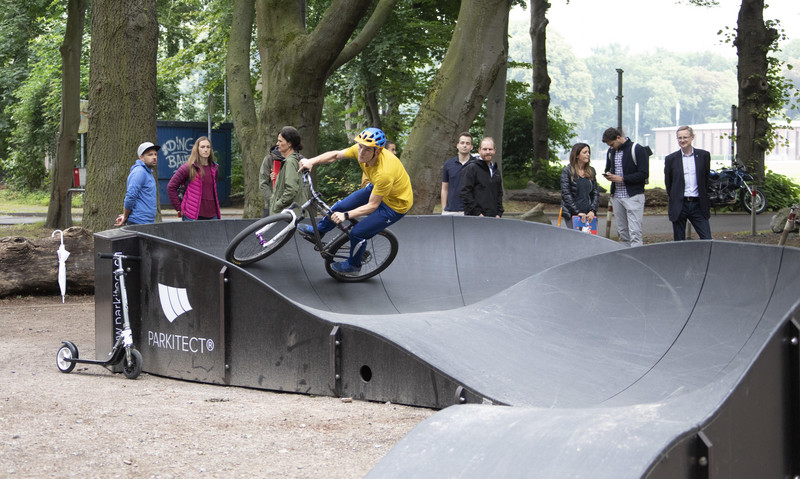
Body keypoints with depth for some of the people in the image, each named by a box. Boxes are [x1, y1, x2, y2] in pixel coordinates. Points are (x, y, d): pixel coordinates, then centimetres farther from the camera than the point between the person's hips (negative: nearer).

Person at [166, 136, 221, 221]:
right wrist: (179, 209, -2)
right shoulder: (188, 168, -3)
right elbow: (171, 187, 0)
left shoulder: (214, 168, 13)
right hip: (192, 216, -5)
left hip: (212, 215, 5)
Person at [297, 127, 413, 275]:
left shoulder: (384, 172, -41)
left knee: (357, 233, -7)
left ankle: (353, 265, 22)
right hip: (375, 188, 7)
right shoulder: (361, 149, -22)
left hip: (395, 204, -7)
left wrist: (346, 215, -35)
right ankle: (318, 231, 37)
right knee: (341, 206, 9)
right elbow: (336, 155, -7)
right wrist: (312, 161, -21)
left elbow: (372, 206, -31)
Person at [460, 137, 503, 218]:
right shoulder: (471, 168, -4)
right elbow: (465, 193, -11)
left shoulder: (496, 170, 19)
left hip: (493, 217, 7)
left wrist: (499, 213, 11)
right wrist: (477, 213, -15)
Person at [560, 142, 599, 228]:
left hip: (587, 214, 4)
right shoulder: (567, 171, -2)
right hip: (572, 214, -4)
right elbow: (566, 194, -9)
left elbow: (595, 193, 12)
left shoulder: (591, 171, 12)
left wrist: (592, 211, -4)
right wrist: (578, 212, -16)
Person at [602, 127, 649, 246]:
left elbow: (644, 174, -14)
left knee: (634, 233, -11)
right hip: (617, 196, 7)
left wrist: (622, 179, -17)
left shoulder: (638, 150, -10)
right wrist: (608, 174, 2)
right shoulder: (611, 151, 12)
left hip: (633, 196, -7)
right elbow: (608, 168, 28)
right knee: (622, 232, 10)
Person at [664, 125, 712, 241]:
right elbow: (668, 183, 10)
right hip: (680, 205, 0)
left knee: (707, 239, -2)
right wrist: (674, 199, 9)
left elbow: (707, 178, 11)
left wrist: (706, 203, 10)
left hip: (698, 205, 0)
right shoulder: (671, 159, 2)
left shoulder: (704, 155, 5)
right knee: (679, 243, 4)